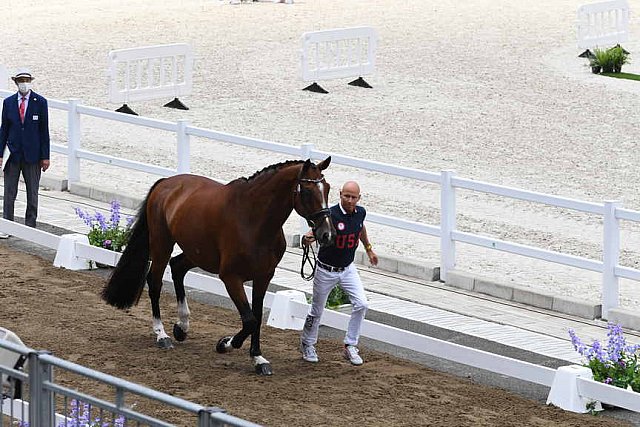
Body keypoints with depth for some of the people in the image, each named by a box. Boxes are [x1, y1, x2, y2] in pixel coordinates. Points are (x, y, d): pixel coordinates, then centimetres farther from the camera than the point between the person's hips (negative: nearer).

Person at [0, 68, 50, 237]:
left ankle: (30, 227, 13)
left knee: (32, 194, 6)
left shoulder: (40, 102, 0)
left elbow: (44, 130, 0)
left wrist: (45, 156, -3)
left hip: (32, 154, -1)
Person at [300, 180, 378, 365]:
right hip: (326, 270, -4)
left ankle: (350, 346, 4)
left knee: (361, 304, -11)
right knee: (317, 310, 10)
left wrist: (368, 248, 28)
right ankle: (307, 345, 34)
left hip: (348, 269, 4)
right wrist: (307, 239, -64)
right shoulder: (331, 215, -26)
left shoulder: (360, 212, -6)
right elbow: (316, 232, -41)